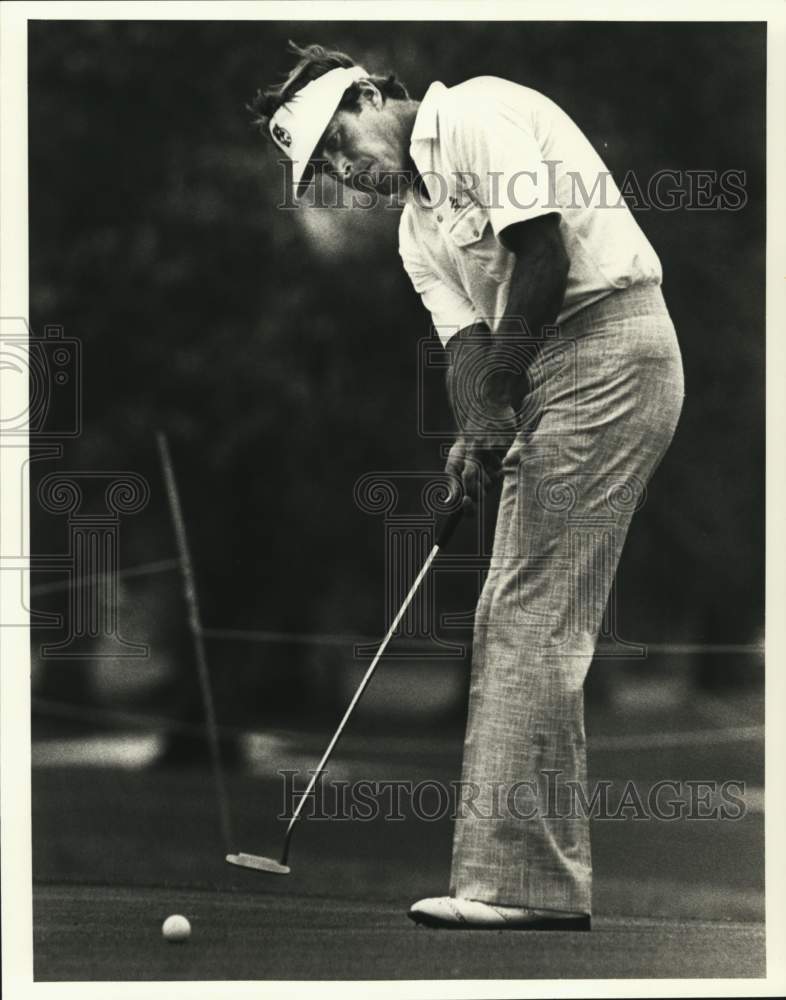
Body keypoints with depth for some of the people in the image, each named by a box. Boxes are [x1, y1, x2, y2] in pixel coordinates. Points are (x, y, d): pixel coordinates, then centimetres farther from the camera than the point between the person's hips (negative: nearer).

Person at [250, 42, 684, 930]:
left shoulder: (472, 116, -6)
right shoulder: (417, 230, 21)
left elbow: (546, 263, -14)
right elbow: (466, 340, 10)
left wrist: (493, 404, -8)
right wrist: (475, 433, -11)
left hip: (607, 342, -10)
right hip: (549, 377, 10)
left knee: (534, 617, -12)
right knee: (508, 618, 8)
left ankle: (524, 879, -12)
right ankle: (533, 869, 10)